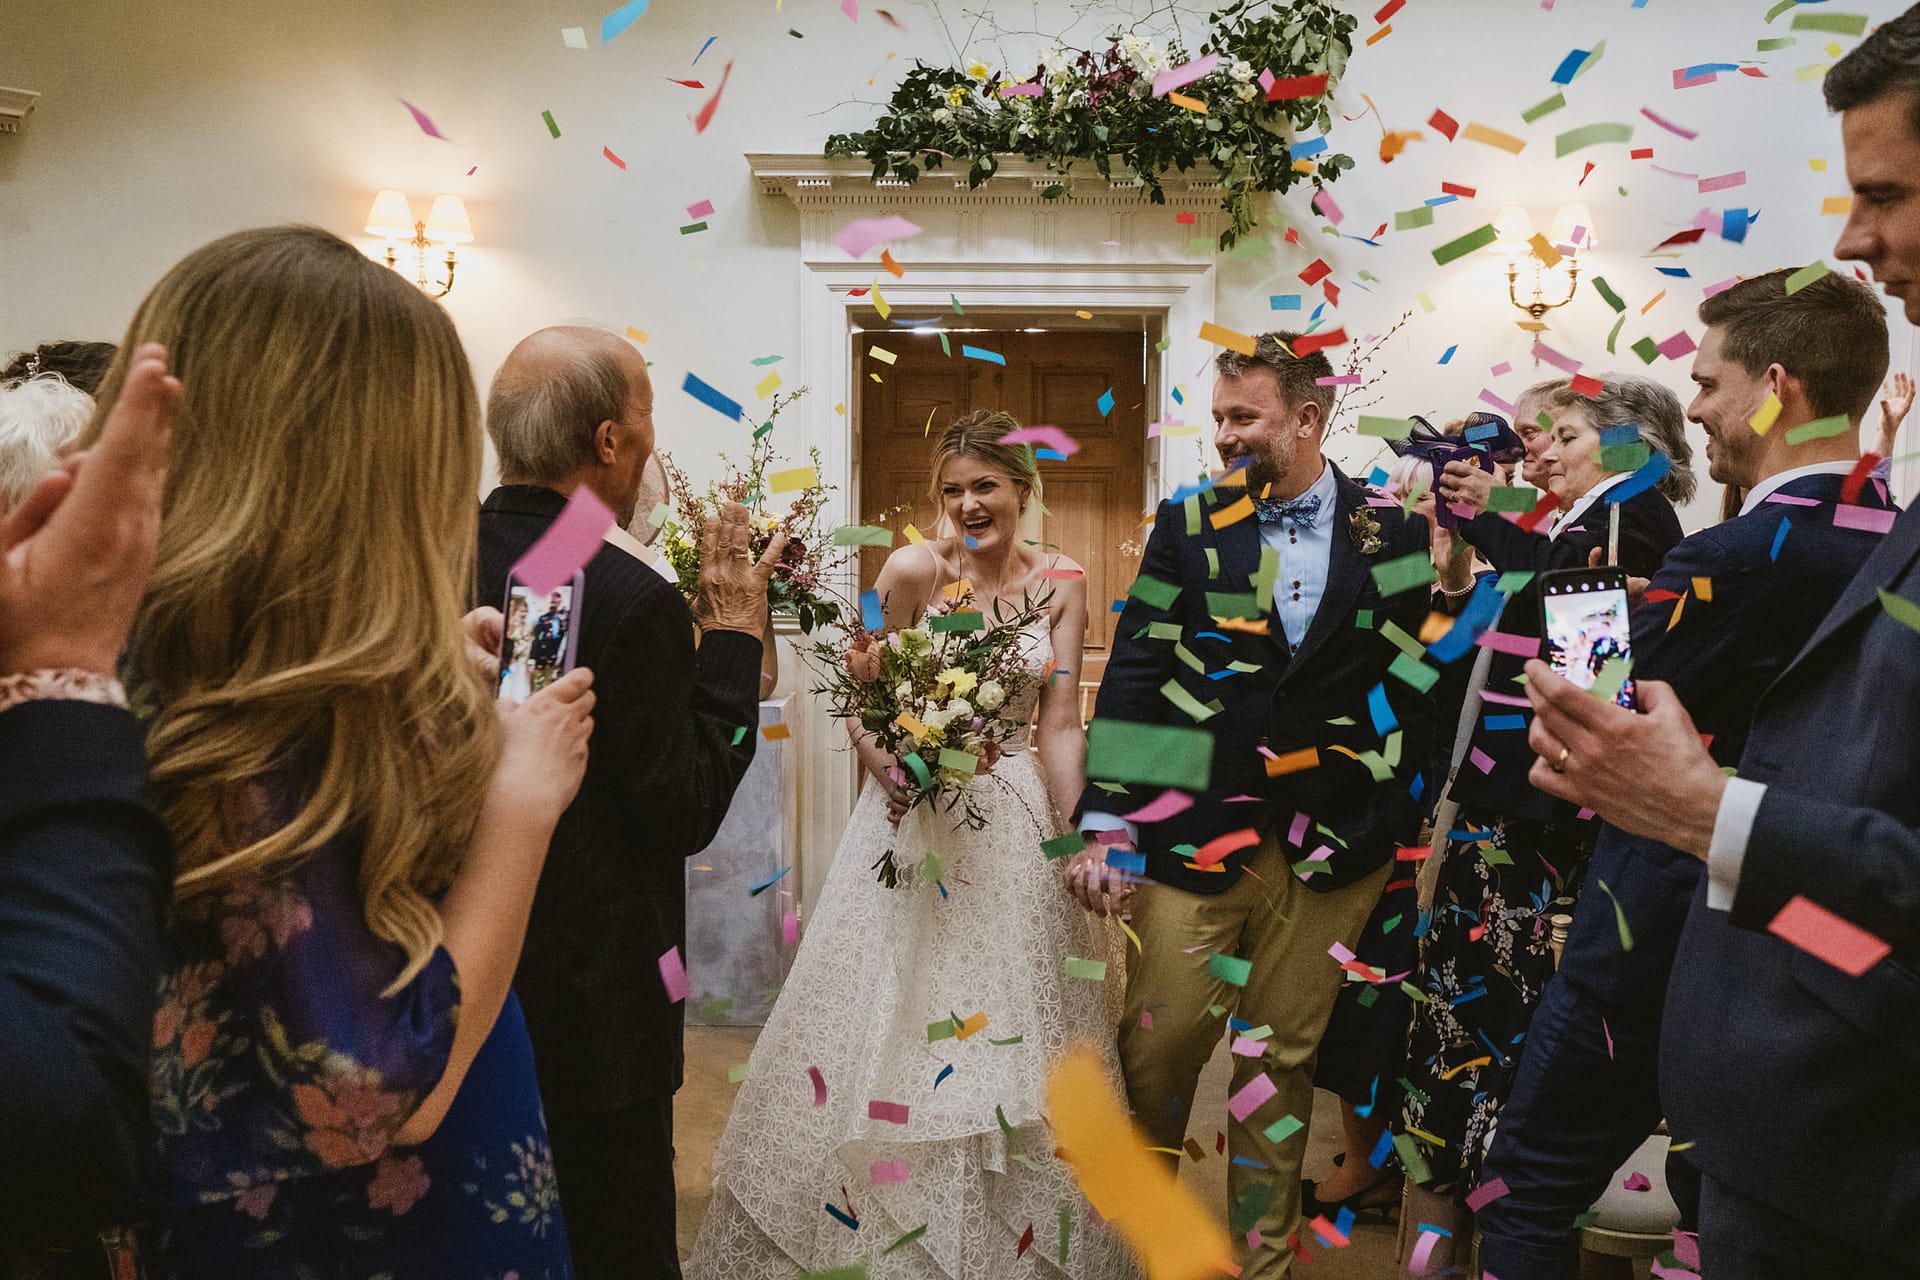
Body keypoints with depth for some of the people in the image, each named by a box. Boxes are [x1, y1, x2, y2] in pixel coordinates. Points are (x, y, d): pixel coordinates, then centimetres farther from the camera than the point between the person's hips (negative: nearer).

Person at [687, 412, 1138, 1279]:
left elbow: (1060, 723, 1)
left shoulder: (1060, 584, 1)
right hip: (914, 813, -2)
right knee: (889, 1020, 4)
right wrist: (891, 768, -23)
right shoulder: (914, 570, -8)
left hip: (1015, 824, 3)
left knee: (1012, 1029, 11)